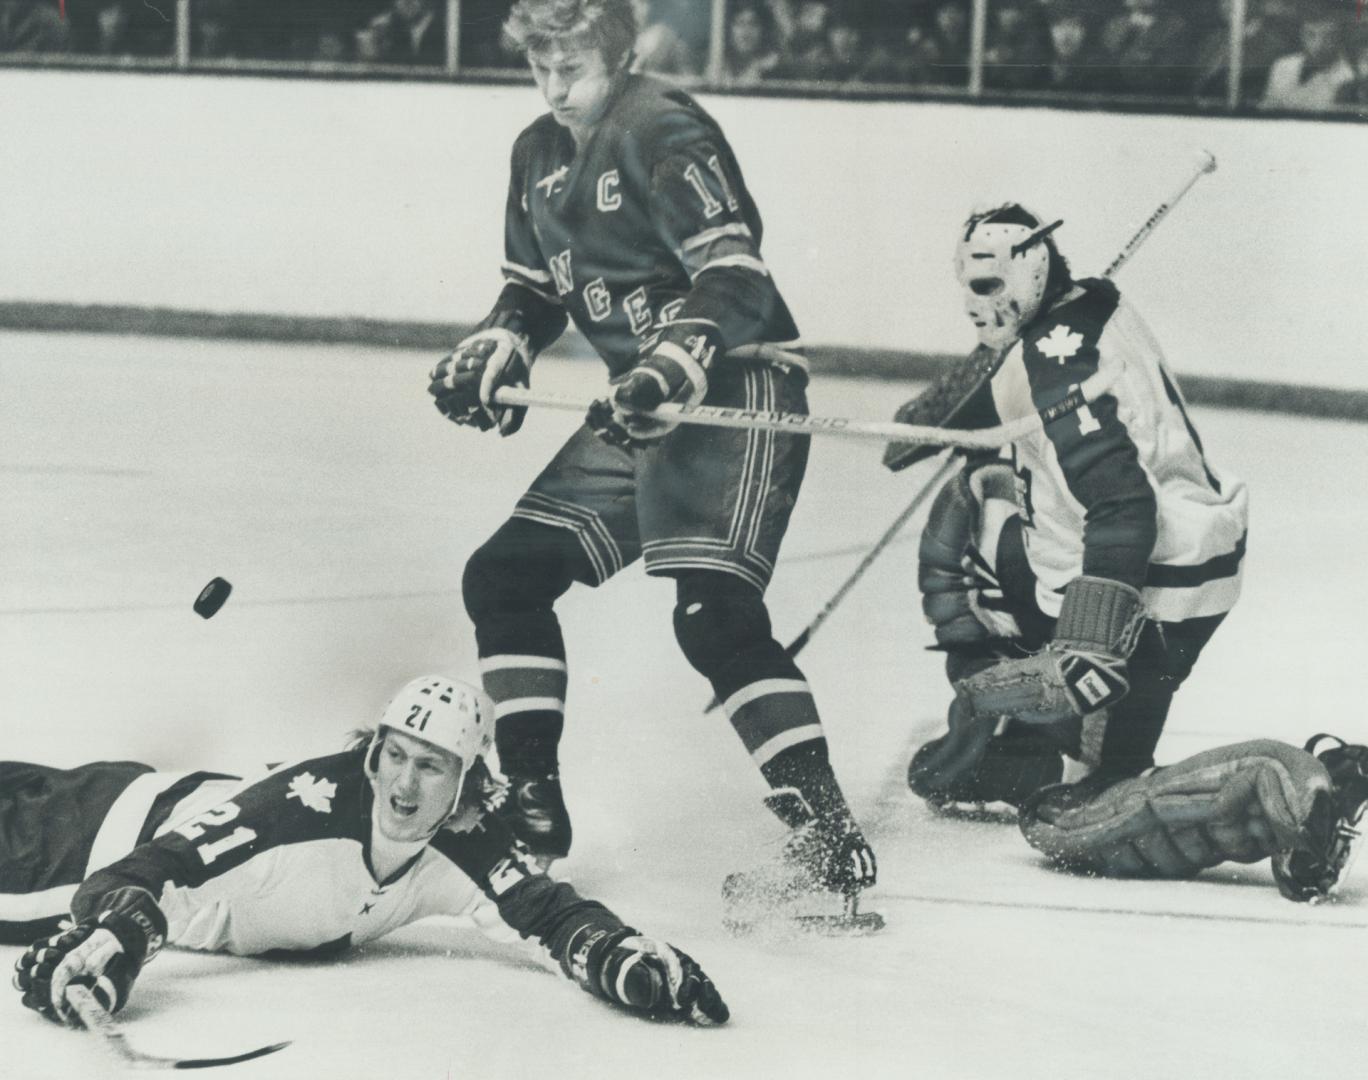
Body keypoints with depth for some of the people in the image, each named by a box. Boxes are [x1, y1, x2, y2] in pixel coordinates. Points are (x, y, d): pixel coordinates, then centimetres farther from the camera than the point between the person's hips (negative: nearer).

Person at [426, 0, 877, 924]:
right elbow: (535, 287, 22)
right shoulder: (541, 156, 12)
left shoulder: (664, 132, -15)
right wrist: (493, 356, 2)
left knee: (714, 615, -24)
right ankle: (532, 809, 17)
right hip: (644, 402, 9)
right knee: (505, 577, 7)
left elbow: (736, 276, -24)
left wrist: (670, 367, -37)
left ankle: (827, 835, -23)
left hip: (736, 388, -9)